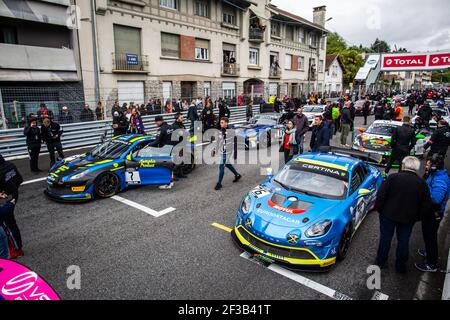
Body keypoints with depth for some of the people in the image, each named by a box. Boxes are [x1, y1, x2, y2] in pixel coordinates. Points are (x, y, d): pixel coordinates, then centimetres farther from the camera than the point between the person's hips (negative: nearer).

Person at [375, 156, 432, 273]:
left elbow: (381, 196, -14)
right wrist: (417, 217, 11)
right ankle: (401, 266, 29)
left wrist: (379, 208, 0)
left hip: (388, 215, -2)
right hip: (408, 219, 2)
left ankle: (380, 262, 27)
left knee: (385, 238, 13)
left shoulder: (393, 177, -15)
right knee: (403, 241, 16)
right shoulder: (422, 183, -6)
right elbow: (426, 204, 0)